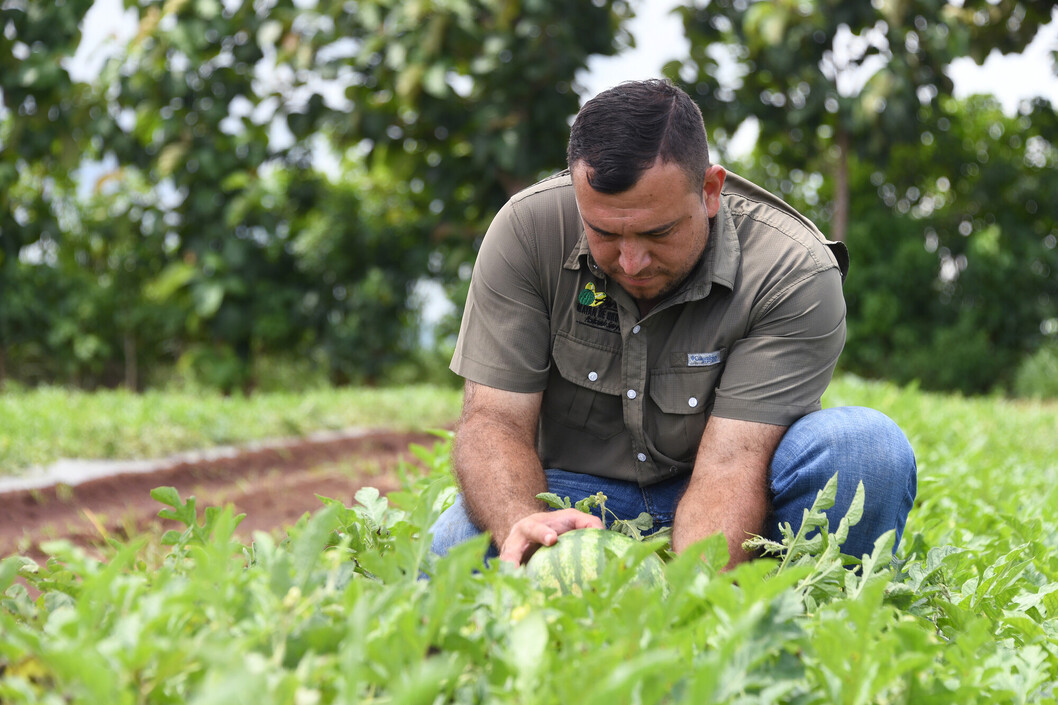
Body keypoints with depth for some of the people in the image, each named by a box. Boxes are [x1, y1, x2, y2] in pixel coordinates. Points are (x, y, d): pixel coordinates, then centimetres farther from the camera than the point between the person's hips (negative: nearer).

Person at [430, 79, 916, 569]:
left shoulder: (795, 273, -22)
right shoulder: (526, 230, -16)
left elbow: (730, 465, -28)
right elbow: (494, 421, -17)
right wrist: (520, 523, -40)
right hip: (575, 497, 1)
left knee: (867, 447, -30)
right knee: (455, 548, -31)